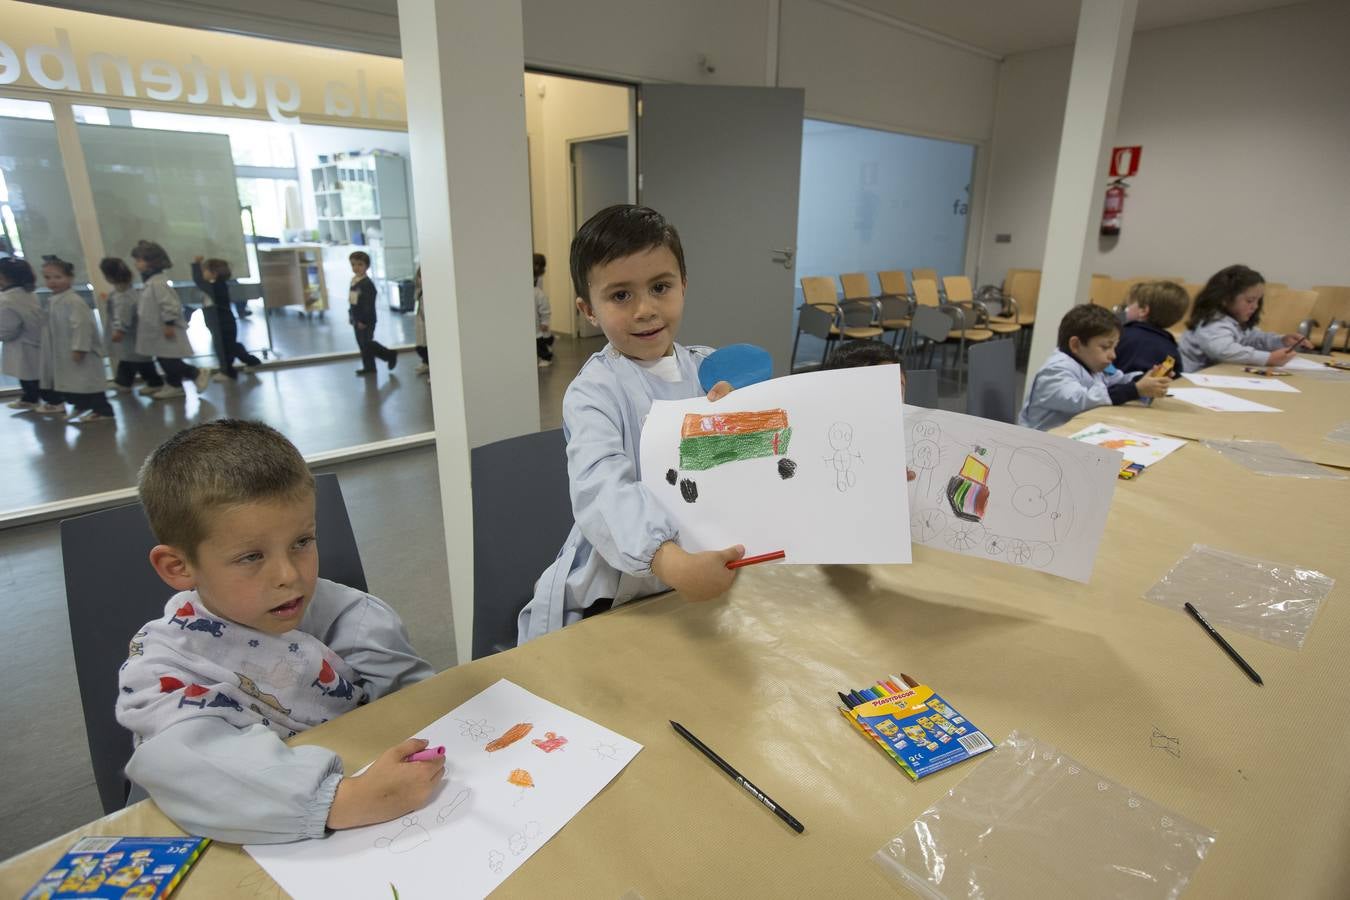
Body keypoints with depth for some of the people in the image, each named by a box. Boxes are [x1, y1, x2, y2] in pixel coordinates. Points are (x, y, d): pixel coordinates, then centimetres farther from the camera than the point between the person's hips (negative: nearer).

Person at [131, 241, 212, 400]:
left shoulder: (157, 282, -21)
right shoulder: (149, 281, 12)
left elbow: (170, 304, -25)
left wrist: (169, 324, -23)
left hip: (165, 331, -10)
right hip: (157, 332, 10)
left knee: (170, 362, -8)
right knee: (165, 361, 14)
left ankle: (198, 373, 6)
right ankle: (174, 386, 21)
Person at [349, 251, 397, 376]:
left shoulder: (367, 283, -18)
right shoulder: (354, 281, 8)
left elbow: (369, 305, -21)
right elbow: (351, 301, 16)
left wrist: (364, 320, -21)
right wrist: (351, 315, 16)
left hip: (366, 320, -8)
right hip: (357, 319, 8)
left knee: (367, 343, -7)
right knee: (362, 344, 11)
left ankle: (390, 355, 9)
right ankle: (369, 367, 20)